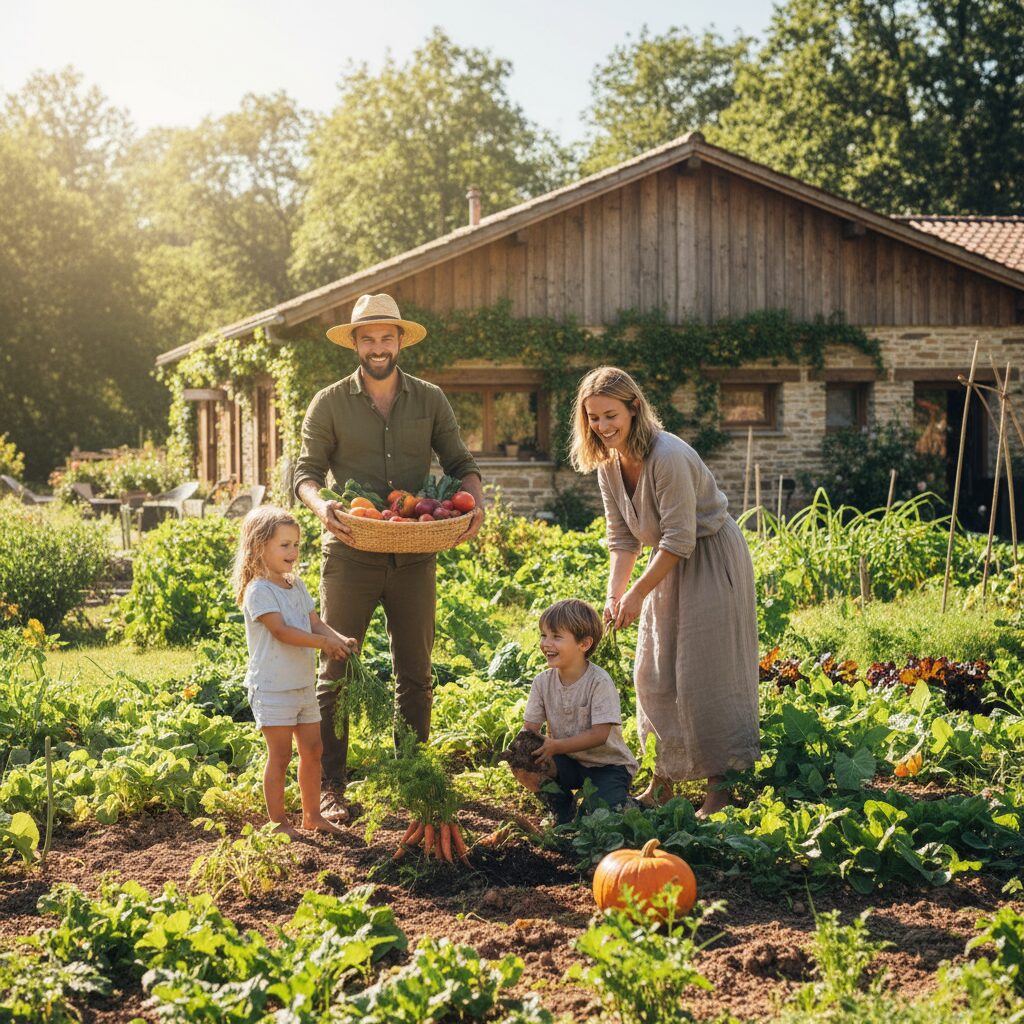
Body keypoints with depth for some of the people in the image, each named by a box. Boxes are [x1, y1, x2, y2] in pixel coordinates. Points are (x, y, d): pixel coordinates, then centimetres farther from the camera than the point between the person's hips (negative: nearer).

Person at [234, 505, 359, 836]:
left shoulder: (297, 585, 12)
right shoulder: (259, 591, -15)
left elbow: (315, 623, 7)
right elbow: (281, 631, -23)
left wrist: (340, 639, -13)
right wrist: (324, 643, -29)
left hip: (303, 684, 8)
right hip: (272, 688, -8)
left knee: (312, 750, 13)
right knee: (280, 755, -4)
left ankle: (312, 815, 25)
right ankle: (279, 821, 5)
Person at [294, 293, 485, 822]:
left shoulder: (430, 400, 8)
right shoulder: (330, 403, 2)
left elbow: (460, 462, 8)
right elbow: (307, 470, -1)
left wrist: (475, 501, -13)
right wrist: (320, 504, -23)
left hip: (414, 557, 2)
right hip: (351, 555, -2)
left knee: (414, 673, 10)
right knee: (337, 672, -1)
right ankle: (329, 787, 5)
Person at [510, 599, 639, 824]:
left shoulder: (599, 682, -21)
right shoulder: (543, 682, -5)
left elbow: (600, 734, -26)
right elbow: (530, 727, -5)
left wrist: (556, 746, -36)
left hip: (607, 764, -5)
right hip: (568, 763, 5)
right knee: (522, 768, -20)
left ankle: (625, 803, 9)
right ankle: (564, 809, 2)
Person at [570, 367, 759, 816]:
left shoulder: (668, 456, -28)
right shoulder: (608, 463, -3)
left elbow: (680, 540, -26)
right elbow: (622, 539, 2)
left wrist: (637, 593, -22)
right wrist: (614, 594, -11)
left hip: (711, 560, -8)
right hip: (669, 564, 8)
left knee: (702, 676, -9)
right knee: (653, 675, 10)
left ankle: (721, 789, 0)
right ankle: (663, 782, 21)